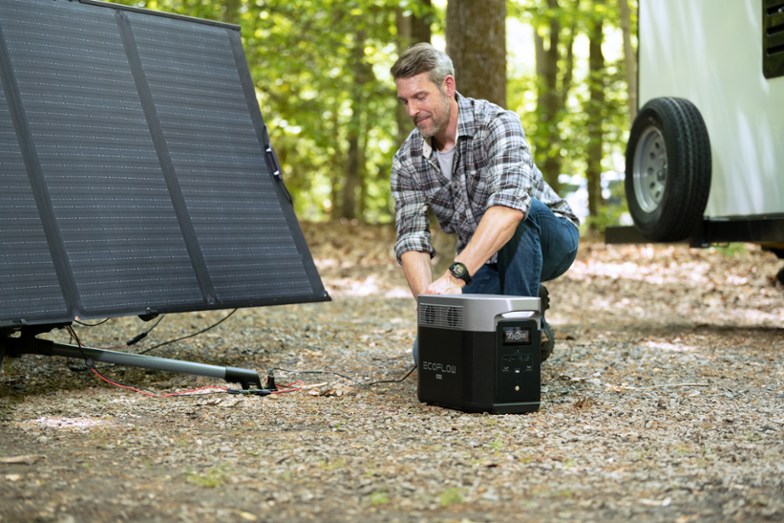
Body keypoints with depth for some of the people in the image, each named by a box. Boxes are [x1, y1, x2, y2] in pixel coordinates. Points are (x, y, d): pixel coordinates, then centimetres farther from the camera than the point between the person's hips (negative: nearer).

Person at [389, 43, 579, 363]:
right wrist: (428, 300, -37)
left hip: (551, 239, -5)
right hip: (481, 264, 5)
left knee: (521, 211, -38)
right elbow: (411, 238, -17)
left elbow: (509, 205, -43)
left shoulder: (497, 124, -26)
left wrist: (455, 275, -53)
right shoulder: (406, 162, -9)